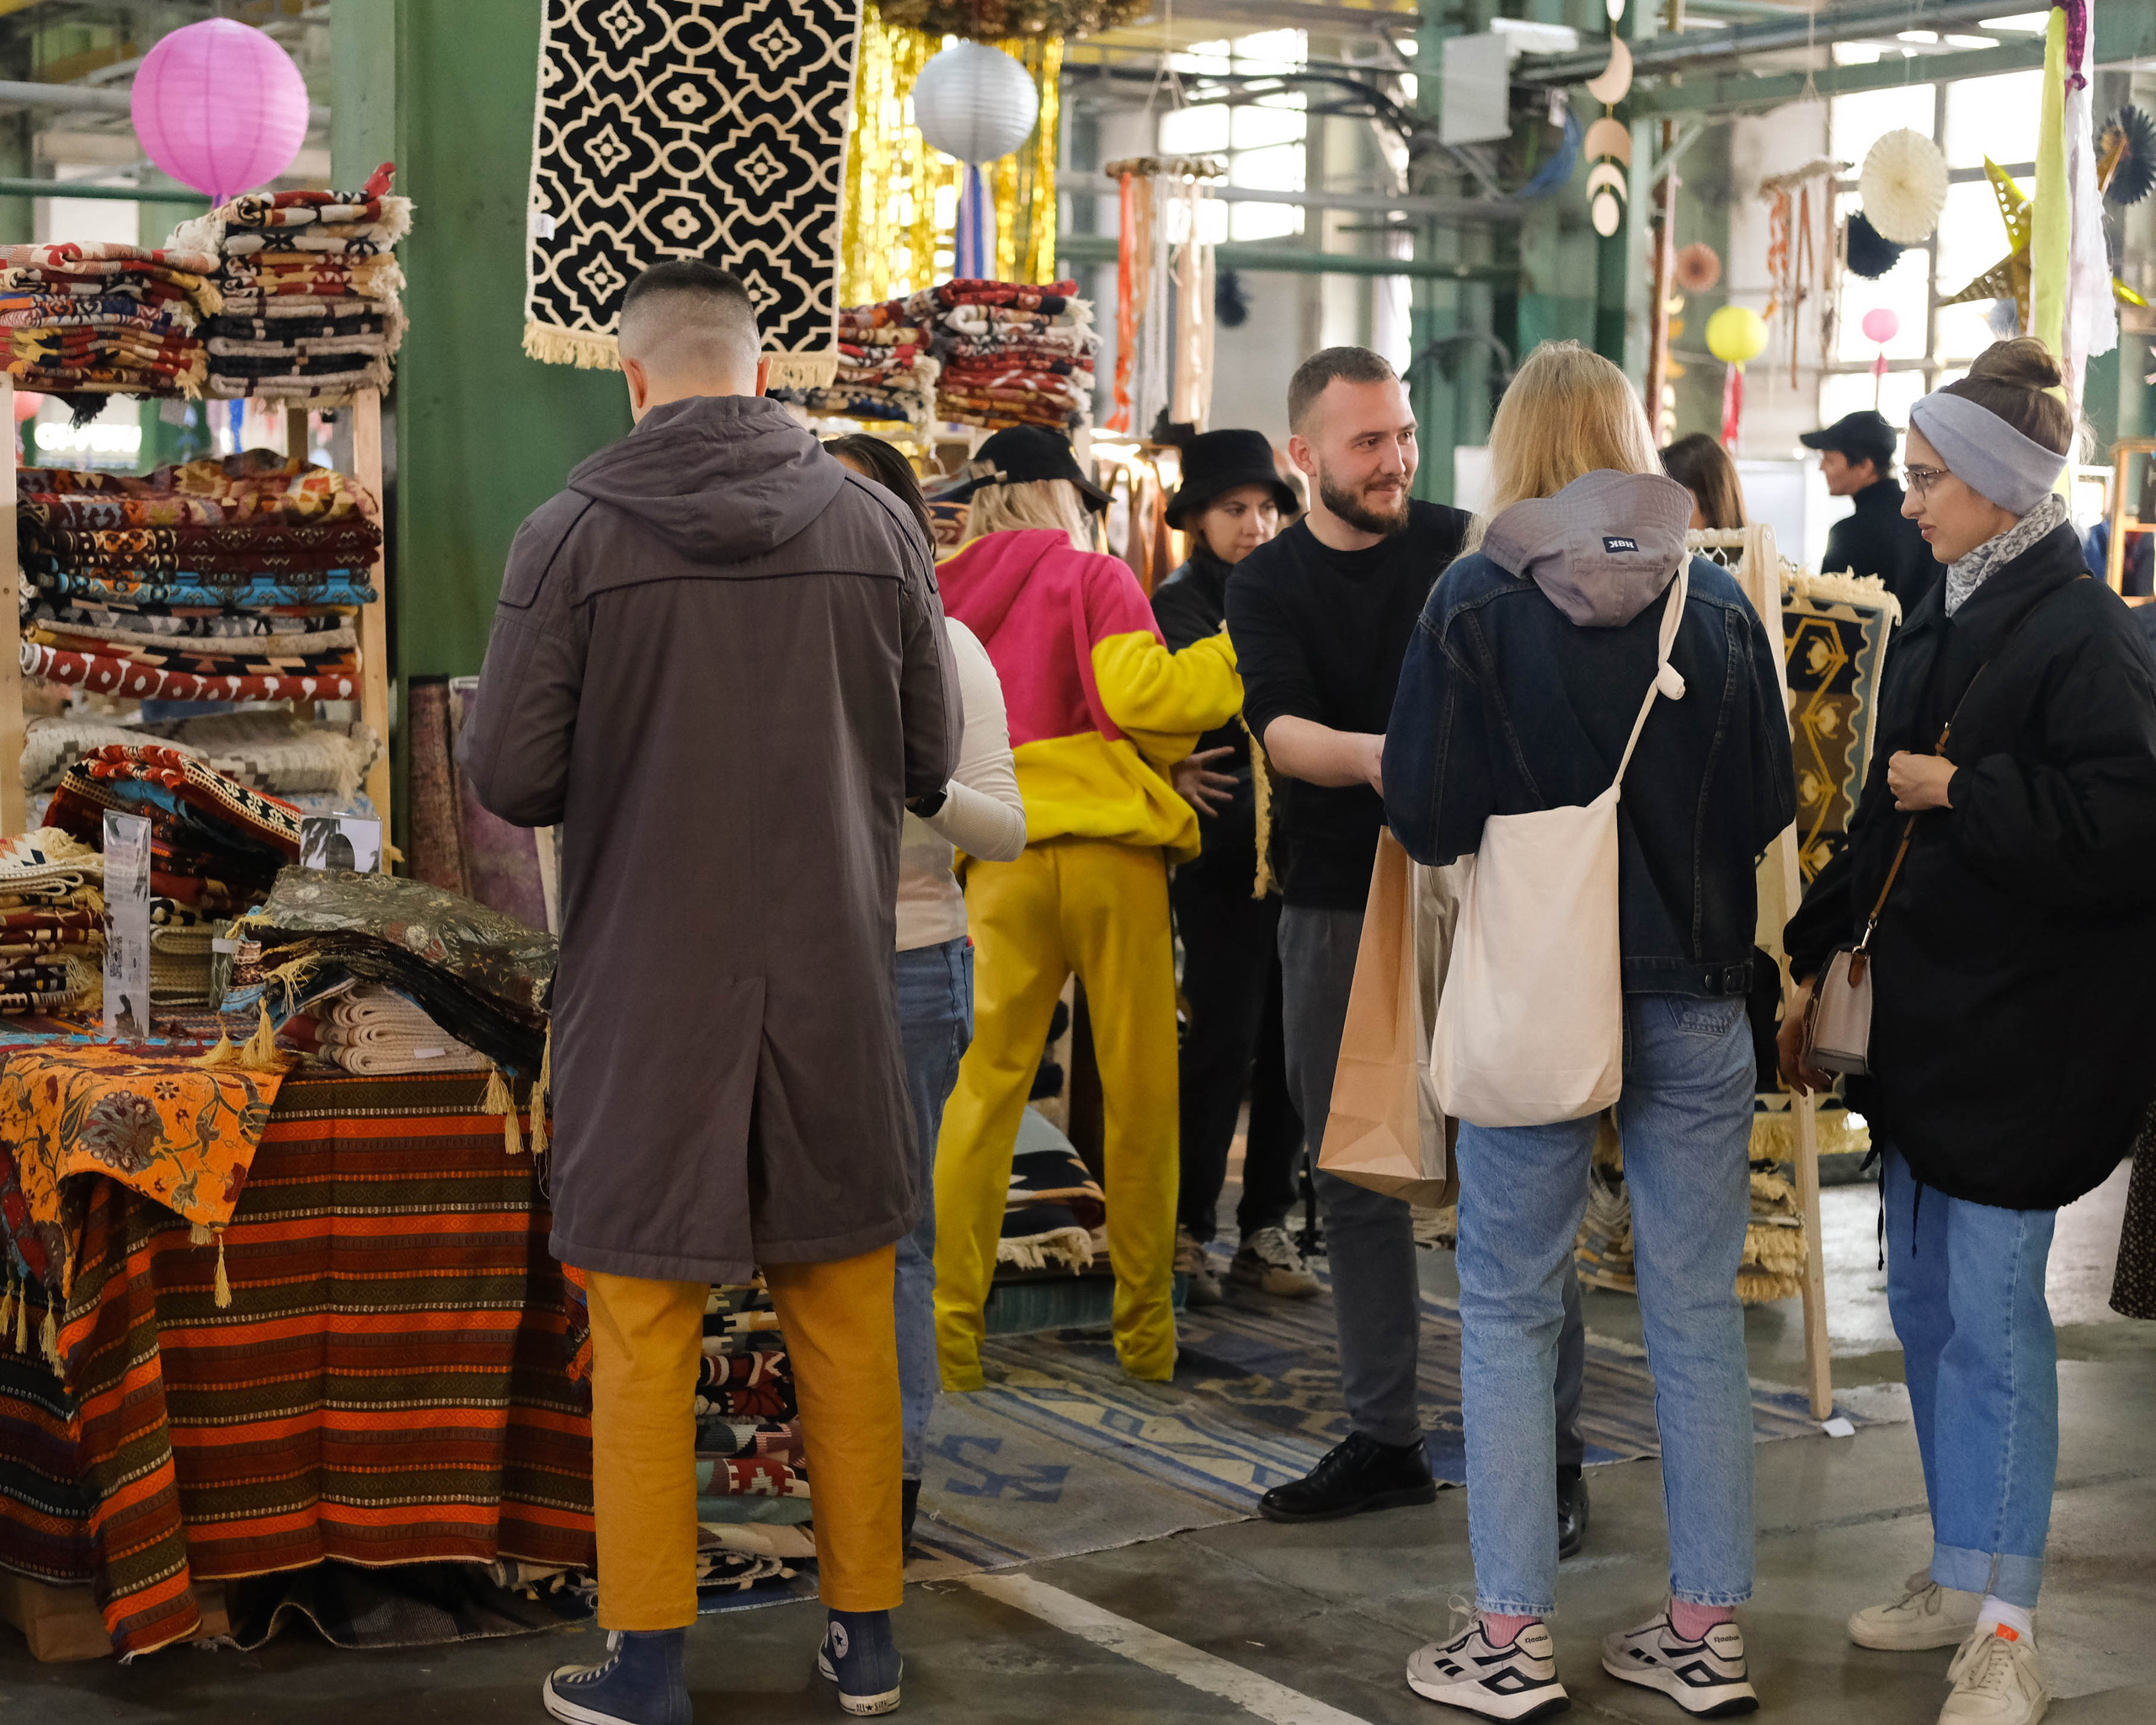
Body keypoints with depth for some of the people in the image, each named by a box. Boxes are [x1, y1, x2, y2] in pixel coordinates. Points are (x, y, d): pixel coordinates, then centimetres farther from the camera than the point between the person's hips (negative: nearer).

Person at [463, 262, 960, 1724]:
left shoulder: (575, 535, -8)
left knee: (645, 1324, 6)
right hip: (832, 984, 3)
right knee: (844, 1314, 13)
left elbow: (510, 778, -8)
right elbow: (931, 758, 3)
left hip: (648, 987, -2)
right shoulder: (875, 524, -1)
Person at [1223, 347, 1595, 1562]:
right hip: (1335, 908, 3)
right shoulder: (1268, 586, 5)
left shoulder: (1465, 552, 2)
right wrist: (1369, 755, -33)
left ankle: (1553, 1448, 3)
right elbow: (1280, 727, -12)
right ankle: (1386, 1439, 20)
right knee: (1354, 1178, 9)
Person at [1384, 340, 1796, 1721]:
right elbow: (1770, 804, 2)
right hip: (1695, 989, 2)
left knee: (1510, 1309, 8)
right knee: (1698, 1308, 9)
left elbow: (1425, 817, -10)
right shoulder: (1715, 602, -1)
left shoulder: (1477, 602, -8)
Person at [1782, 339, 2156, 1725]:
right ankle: (1961, 1578, 28)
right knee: (1925, 1300, 14)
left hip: (2024, 1033, -9)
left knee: (1992, 1313, -5)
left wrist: (1959, 789, -18)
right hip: (1925, 1015, 9)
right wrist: (1818, 963, 17)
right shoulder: (1947, 624, 12)